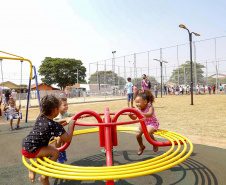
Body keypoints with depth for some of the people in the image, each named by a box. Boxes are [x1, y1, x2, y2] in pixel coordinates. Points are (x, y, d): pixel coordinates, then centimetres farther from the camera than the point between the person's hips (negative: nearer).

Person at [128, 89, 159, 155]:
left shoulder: (150, 107, -23)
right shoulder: (139, 109, -8)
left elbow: (150, 114, -44)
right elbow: (134, 118, -7)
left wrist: (141, 114, -58)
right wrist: (130, 115, -28)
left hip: (152, 123, -5)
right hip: (144, 123, 6)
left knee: (148, 132, -32)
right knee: (137, 134, -12)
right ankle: (141, 146, 17)